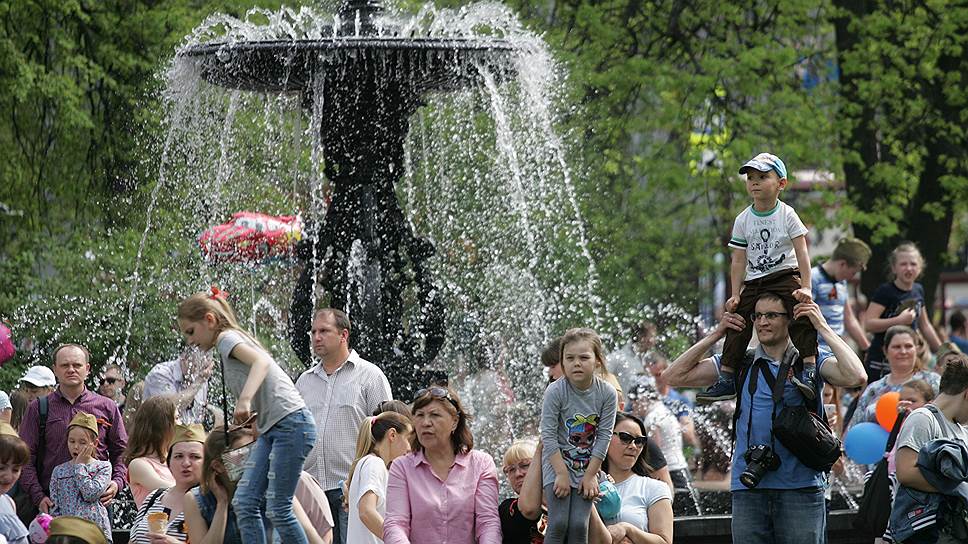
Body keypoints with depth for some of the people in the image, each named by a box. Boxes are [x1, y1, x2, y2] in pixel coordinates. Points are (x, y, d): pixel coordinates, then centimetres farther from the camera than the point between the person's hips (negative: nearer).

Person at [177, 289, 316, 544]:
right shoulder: (231, 344, 23)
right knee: (245, 501, -1)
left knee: (278, 508, -10)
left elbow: (261, 361, -23)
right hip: (270, 428, 10)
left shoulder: (227, 338, -4)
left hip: (291, 424, -10)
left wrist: (245, 400, -37)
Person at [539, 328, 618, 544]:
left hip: (587, 467, 2)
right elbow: (548, 435, -15)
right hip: (557, 462, -2)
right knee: (558, 523, -13)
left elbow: (604, 436, -6)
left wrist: (590, 475, -8)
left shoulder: (607, 393, -9)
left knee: (579, 525, -5)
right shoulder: (555, 392, -15)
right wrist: (562, 473, -18)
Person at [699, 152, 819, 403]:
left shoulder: (787, 215, -5)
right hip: (754, 282, 4)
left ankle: (809, 369, -32)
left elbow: (802, 253, -8)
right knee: (737, 323, -3)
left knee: (802, 317, -27)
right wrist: (735, 295, -2)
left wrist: (805, 288, -18)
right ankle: (726, 380, 2)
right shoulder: (743, 220, 5)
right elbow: (739, 260, 6)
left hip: (786, 276, -4)